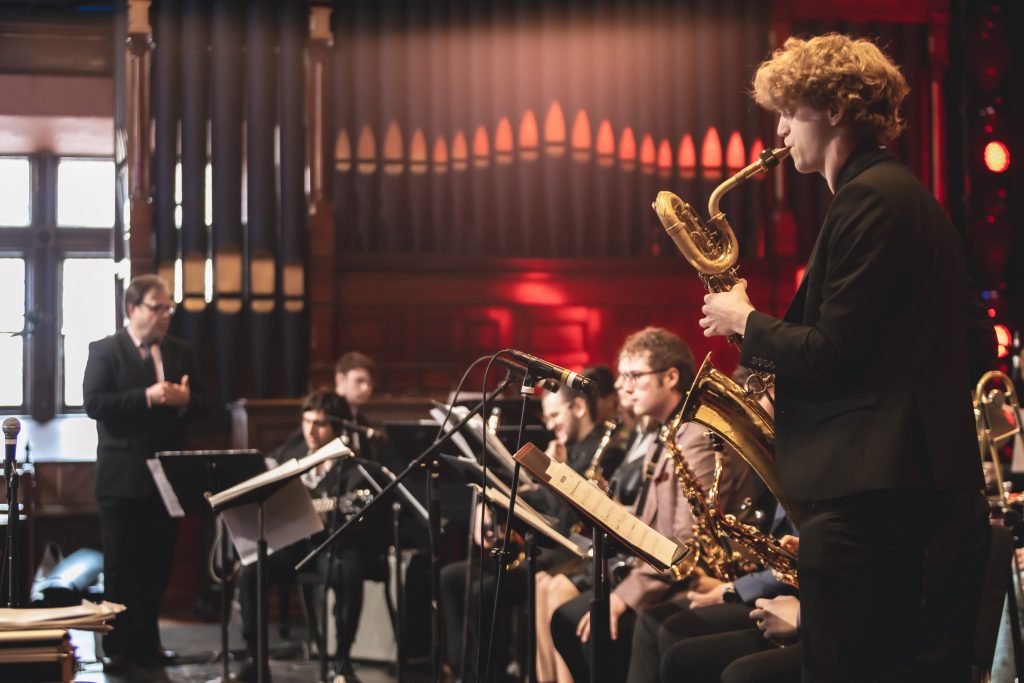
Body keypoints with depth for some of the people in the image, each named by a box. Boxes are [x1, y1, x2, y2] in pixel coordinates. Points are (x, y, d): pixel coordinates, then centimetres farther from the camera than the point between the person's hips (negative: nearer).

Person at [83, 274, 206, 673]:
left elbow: (201, 402, 10)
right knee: (120, 565, 2)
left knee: (157, 563, 9)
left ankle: (146, 642, 19)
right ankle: (117, 647, 9)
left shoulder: (181, 352, 11)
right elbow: (93, 403, -16)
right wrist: (146, 397, -24)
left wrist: (185, 400, -13)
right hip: (122, 475, -5)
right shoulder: (104, 351, -5)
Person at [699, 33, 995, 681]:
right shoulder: (906, 192, 18)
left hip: (871, 494, -10)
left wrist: (745, 321, -1)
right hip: (934, 486, 10)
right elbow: (976, 343, 20)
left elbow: (828, 355, -18)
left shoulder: (869, 198, -12)